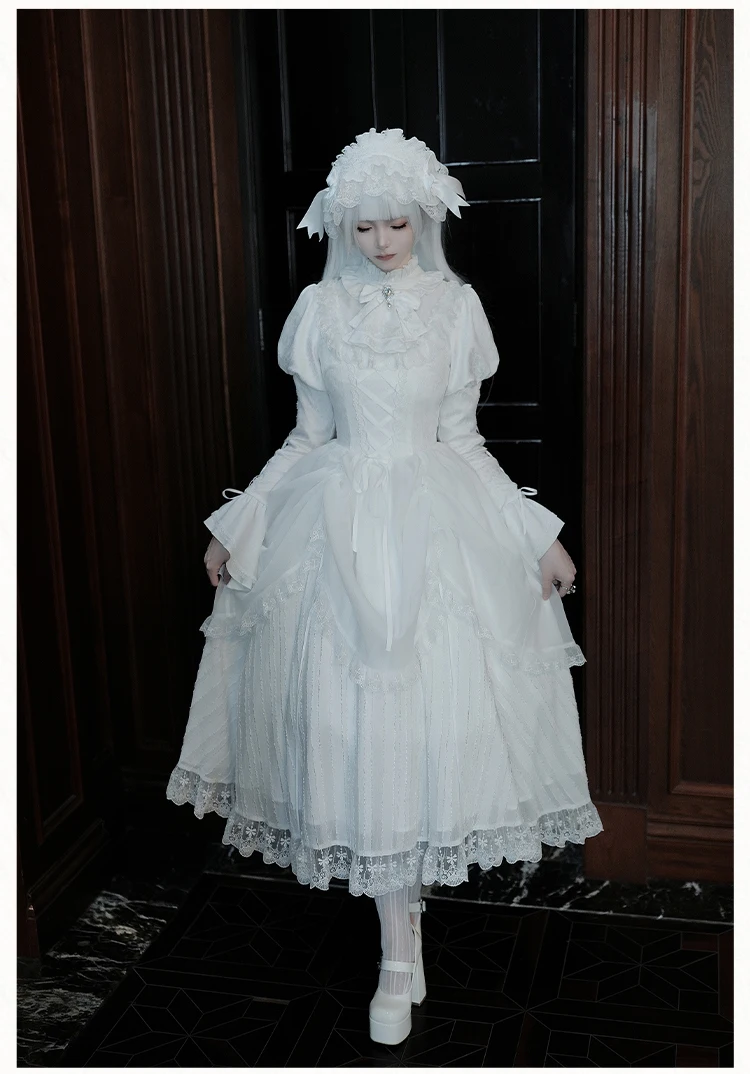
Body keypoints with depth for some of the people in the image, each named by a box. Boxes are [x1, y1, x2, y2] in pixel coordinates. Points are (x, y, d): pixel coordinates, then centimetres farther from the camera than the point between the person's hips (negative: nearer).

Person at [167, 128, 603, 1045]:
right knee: (355, 718, -1)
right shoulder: (321, 308, 4)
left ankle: (402, 885, 24)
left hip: (440, 522, 0)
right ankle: (401, 952, 13)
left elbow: (463, 438, 6)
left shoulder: (455, 305, 3)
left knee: (437, 701, -2)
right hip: (341, 522, 0)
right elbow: (307, 437, 9)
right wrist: (233, 528, 8)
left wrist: (538, 540, 3)